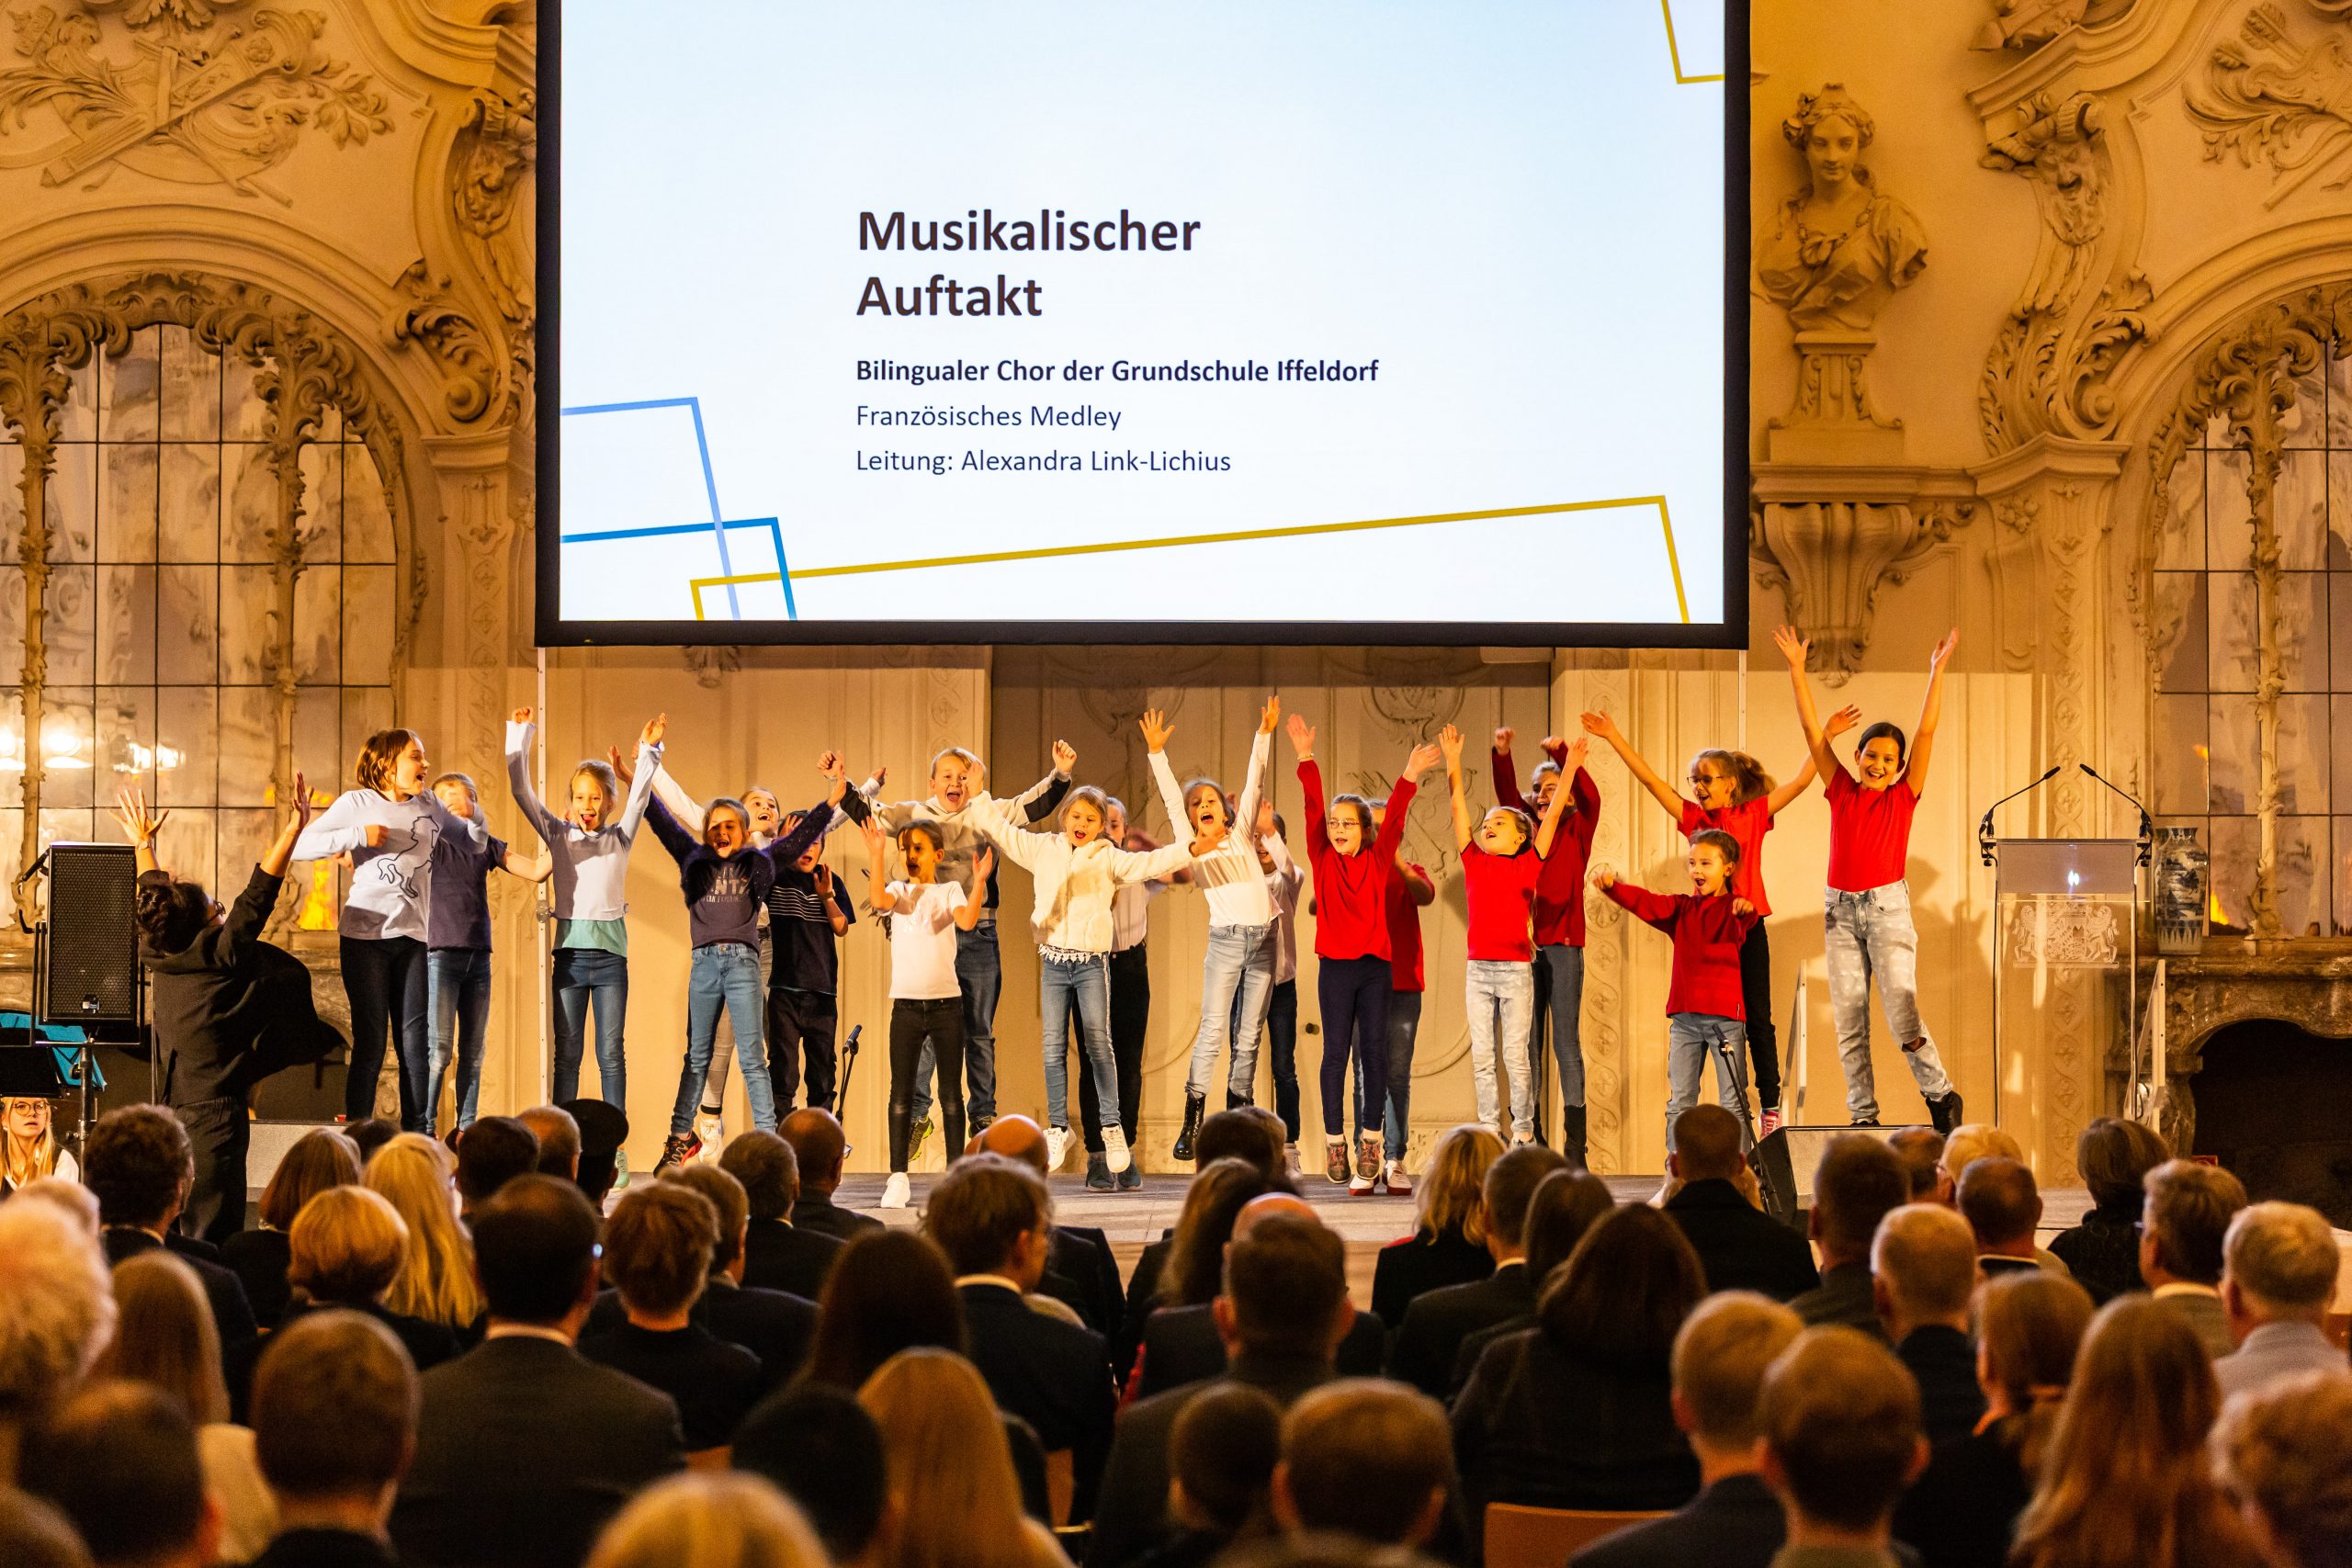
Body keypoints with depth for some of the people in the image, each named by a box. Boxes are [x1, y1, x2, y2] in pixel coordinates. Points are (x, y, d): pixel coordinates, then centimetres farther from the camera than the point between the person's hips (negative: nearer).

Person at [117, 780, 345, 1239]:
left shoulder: (156, 958, 7)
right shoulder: (220, 958, -11)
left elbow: (153, 897, 22)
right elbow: (257, 897, -14)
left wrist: (143, 843, 38)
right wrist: (293, 830, -13)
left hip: (173, 1113, 8)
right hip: (217, 1114, -8)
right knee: (212, 1238, -10)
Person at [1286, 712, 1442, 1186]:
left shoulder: (1379, 861, 6)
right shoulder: (1322, 859, 4)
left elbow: (1394, 816, -3)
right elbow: (1313, 808, -3)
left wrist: (1409, 777, -13)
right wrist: (1306, 759, -9)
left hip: (1376, 966, 1)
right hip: (1335, 966, -1)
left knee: (1374, 1050, 0)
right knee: (1336, 1052, 0)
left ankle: (1371, 1139, 5)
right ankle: (1334, 1141, 2)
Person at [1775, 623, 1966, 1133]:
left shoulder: (1903, 797, 3)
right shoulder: (1841, 792, 9)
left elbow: (1926, 732, -2)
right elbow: (1813, 731, 7)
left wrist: (1937, 670, -6)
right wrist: (1796, 669, 4)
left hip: (1887, 905, -3)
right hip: (1840, 909, 3)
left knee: (1901, 1010, -11)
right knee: (1848, 1018, 4)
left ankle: (1940, 1095, 5)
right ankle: (1863, 1114, 9)